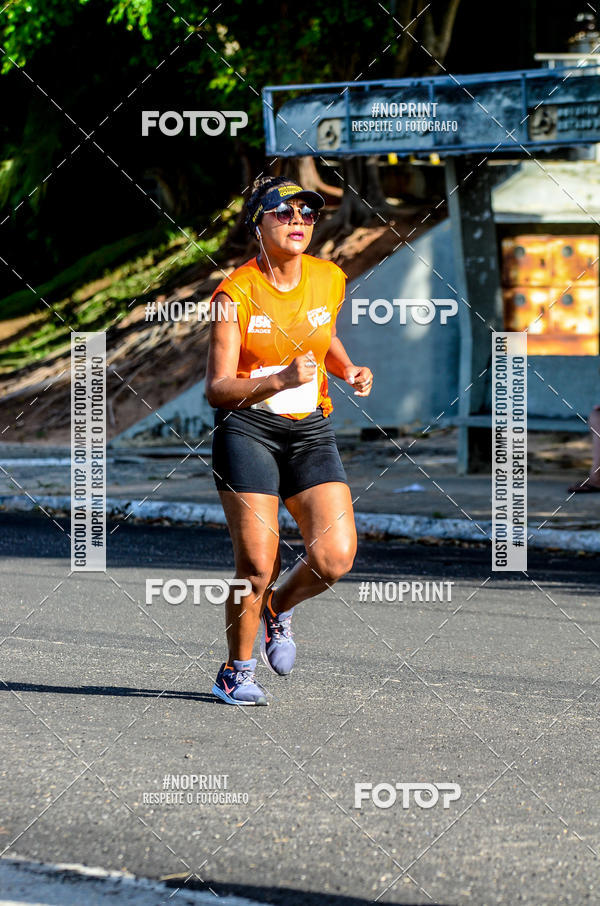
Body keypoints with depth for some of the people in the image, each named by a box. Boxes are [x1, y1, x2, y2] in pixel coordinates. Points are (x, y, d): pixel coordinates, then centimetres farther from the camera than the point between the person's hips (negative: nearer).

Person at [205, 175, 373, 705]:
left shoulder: (329, 280, 2)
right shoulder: (235, 294, -11)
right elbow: (217, 390, -13)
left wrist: (348, 371, 6)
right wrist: (280, 380, -28)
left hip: (311, 431, 4)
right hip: (248, 428, -4)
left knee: (335, 558, -11)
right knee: (256, 566, -9)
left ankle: (277, 608, 22)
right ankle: (237, 672, 15)